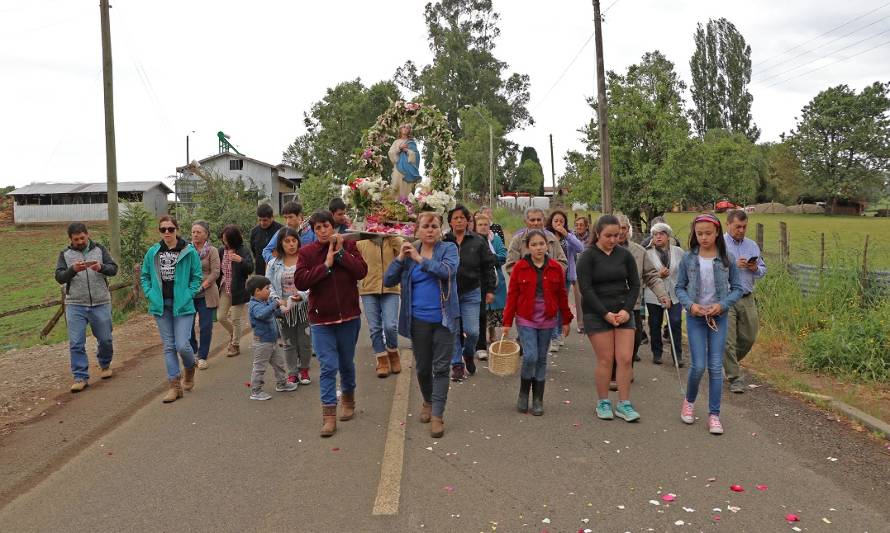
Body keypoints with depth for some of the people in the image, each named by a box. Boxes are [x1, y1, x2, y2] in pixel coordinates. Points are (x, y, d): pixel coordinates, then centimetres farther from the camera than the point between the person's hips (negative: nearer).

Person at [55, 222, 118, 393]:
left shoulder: (99, 249, 5)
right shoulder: (65, 254, 5)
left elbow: (114, 269, -1)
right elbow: (59, 277, -3)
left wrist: (101, 267, -23)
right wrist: (73, 270, -23)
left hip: (101, 304, 0)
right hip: (75, 306, 0)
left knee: (105, 340, 10)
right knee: (76, 343, -2)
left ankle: (105, 365, 35)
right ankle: (80, 377, 6)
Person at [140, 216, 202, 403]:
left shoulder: (189, 251, -6)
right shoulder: (153, 252, 3)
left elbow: (196, 277, 0)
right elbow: (144, 276, 13)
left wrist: (188, 295, -10)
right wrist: (150, 294, 0)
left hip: (182, 305, -3)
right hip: (161, 305, 3)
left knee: (182, 345, -9)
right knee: (169, 346, 8)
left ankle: (190, 370, 24)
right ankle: (175, 386, 17)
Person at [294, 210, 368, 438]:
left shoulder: (348, 245, 0)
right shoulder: (307, 252, -2)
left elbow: (362, 272, -13)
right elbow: (300, 281, -14)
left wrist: (341, 252, -16)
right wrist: (325, 265, -17)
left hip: (349, 317, 1)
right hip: (321, 319, -1)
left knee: (346, 363, 17)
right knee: (328, 366, -5)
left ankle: (348, 397, 41)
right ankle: (329, 415, 3)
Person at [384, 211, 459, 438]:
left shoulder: (449, 249, -2)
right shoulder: (410, 252, 5)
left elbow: (448, 271, -23)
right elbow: (388, 281, 1)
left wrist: (420, 259, -18)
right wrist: (400, 258, -11)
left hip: (444, 318, -2)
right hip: (418, 320, 3)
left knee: (441, 368, -1)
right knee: (422, 367, 14)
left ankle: (437, 416, 6)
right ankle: (428, 402, 39)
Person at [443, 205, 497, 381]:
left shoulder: (478, 241, 2)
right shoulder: (443, 242, -2)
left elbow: (488, 266, 6)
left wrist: (490, 289, 2)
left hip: (471, 293, 0)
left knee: (472, 331, -3)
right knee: (453, 331, 5)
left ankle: (469, 354, 28)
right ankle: (457, 364, 18)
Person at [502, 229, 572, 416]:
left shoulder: (555, 268, 1)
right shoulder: (520, 267, -4)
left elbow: (562, 295, 7)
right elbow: (512, 295, -2)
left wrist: (566, 320, 8)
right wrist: (507, 322, -4)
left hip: (547, 320, 2)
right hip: (526, 320, -2)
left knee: (541, 359, 8)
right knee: (530, 357, -13)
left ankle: (538, 400, 18)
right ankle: (523, 394, 11)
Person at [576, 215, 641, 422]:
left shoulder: (625, 255, 5)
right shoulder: (588, 257, -6)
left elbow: (635, 285, 7)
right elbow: (586, 289, -11)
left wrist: (627, 310, -7)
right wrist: (605, 314, -16)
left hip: (623, 313, 4)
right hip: (597, 314, -3)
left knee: (625, 358, -1)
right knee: (605, 359, -1)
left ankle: (624, 404, 10)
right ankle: (603, 403, 15)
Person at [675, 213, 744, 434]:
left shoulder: (727, 259, -3)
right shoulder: (688, 258, -3)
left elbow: (737, 288, 3)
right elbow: (680, 288, 3)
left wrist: (722, 305, -13)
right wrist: (690, 304, -14)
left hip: (719, 317, 1)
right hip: (695, 317, 0)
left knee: (716, 367, 2)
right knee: (698, 366, -4)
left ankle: (714, 415, 13)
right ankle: (689, 401, 25)